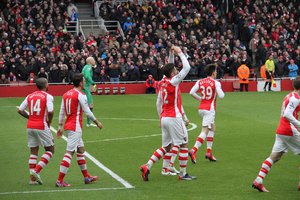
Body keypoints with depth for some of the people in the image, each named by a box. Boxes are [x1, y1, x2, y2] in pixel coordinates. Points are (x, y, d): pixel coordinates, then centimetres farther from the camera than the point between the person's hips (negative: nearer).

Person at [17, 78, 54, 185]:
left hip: (30, 126, 6)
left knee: (33, 152, 12)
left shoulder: (30, 96, 10)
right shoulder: (48, 96, -6)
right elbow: (50, 112, -18)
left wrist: (30, 117, 15)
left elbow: (20, 110, 6)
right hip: (41, 127, -6)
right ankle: (36, 171, -7)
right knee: (50, 150, 7)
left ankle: (32, 178, 10)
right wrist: (49, 122, -1)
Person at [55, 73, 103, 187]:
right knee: (69, 152, -8)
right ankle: (60, 180, -10)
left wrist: (60, 127, 17)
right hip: (75, 127, -9)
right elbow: (87, 112, -11)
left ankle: (87, 177, 25)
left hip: (68, 125, 9)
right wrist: (97, 122, 3)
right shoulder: (80, 95, -13)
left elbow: (61, 112, 12)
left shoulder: (66, 94, 9)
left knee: (81, 150, 17)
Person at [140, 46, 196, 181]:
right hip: (174, 118, -8)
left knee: (166, 147, 13)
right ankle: (183, 174, 6)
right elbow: (187, 67, -16)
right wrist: (180, 52, -6)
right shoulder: (172, 82, -12)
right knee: (184, 144, 4)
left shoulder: (163, 83, 10)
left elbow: (158, 103, 17)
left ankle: (147, 166, 0)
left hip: (164, 118, 8)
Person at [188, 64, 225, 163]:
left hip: (201, 108, 7)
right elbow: (221, 96, -15)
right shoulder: (215, 83, -9)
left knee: (212, 128, 22)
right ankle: (193, 150, -22)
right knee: (204, 131, -9)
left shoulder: (200, 82, 5)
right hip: (209, 109, -7)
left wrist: (200, 98, 9)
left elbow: (191, 92, -3)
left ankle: (209, 152, 20)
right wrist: (221, 91, 7)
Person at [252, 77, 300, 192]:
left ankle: (258, 181, -3)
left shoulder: (288, 96, 15)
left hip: (280, 131, 8)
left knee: (274, 157, 4)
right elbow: (287, 115, -24)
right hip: (289, 131, -8)